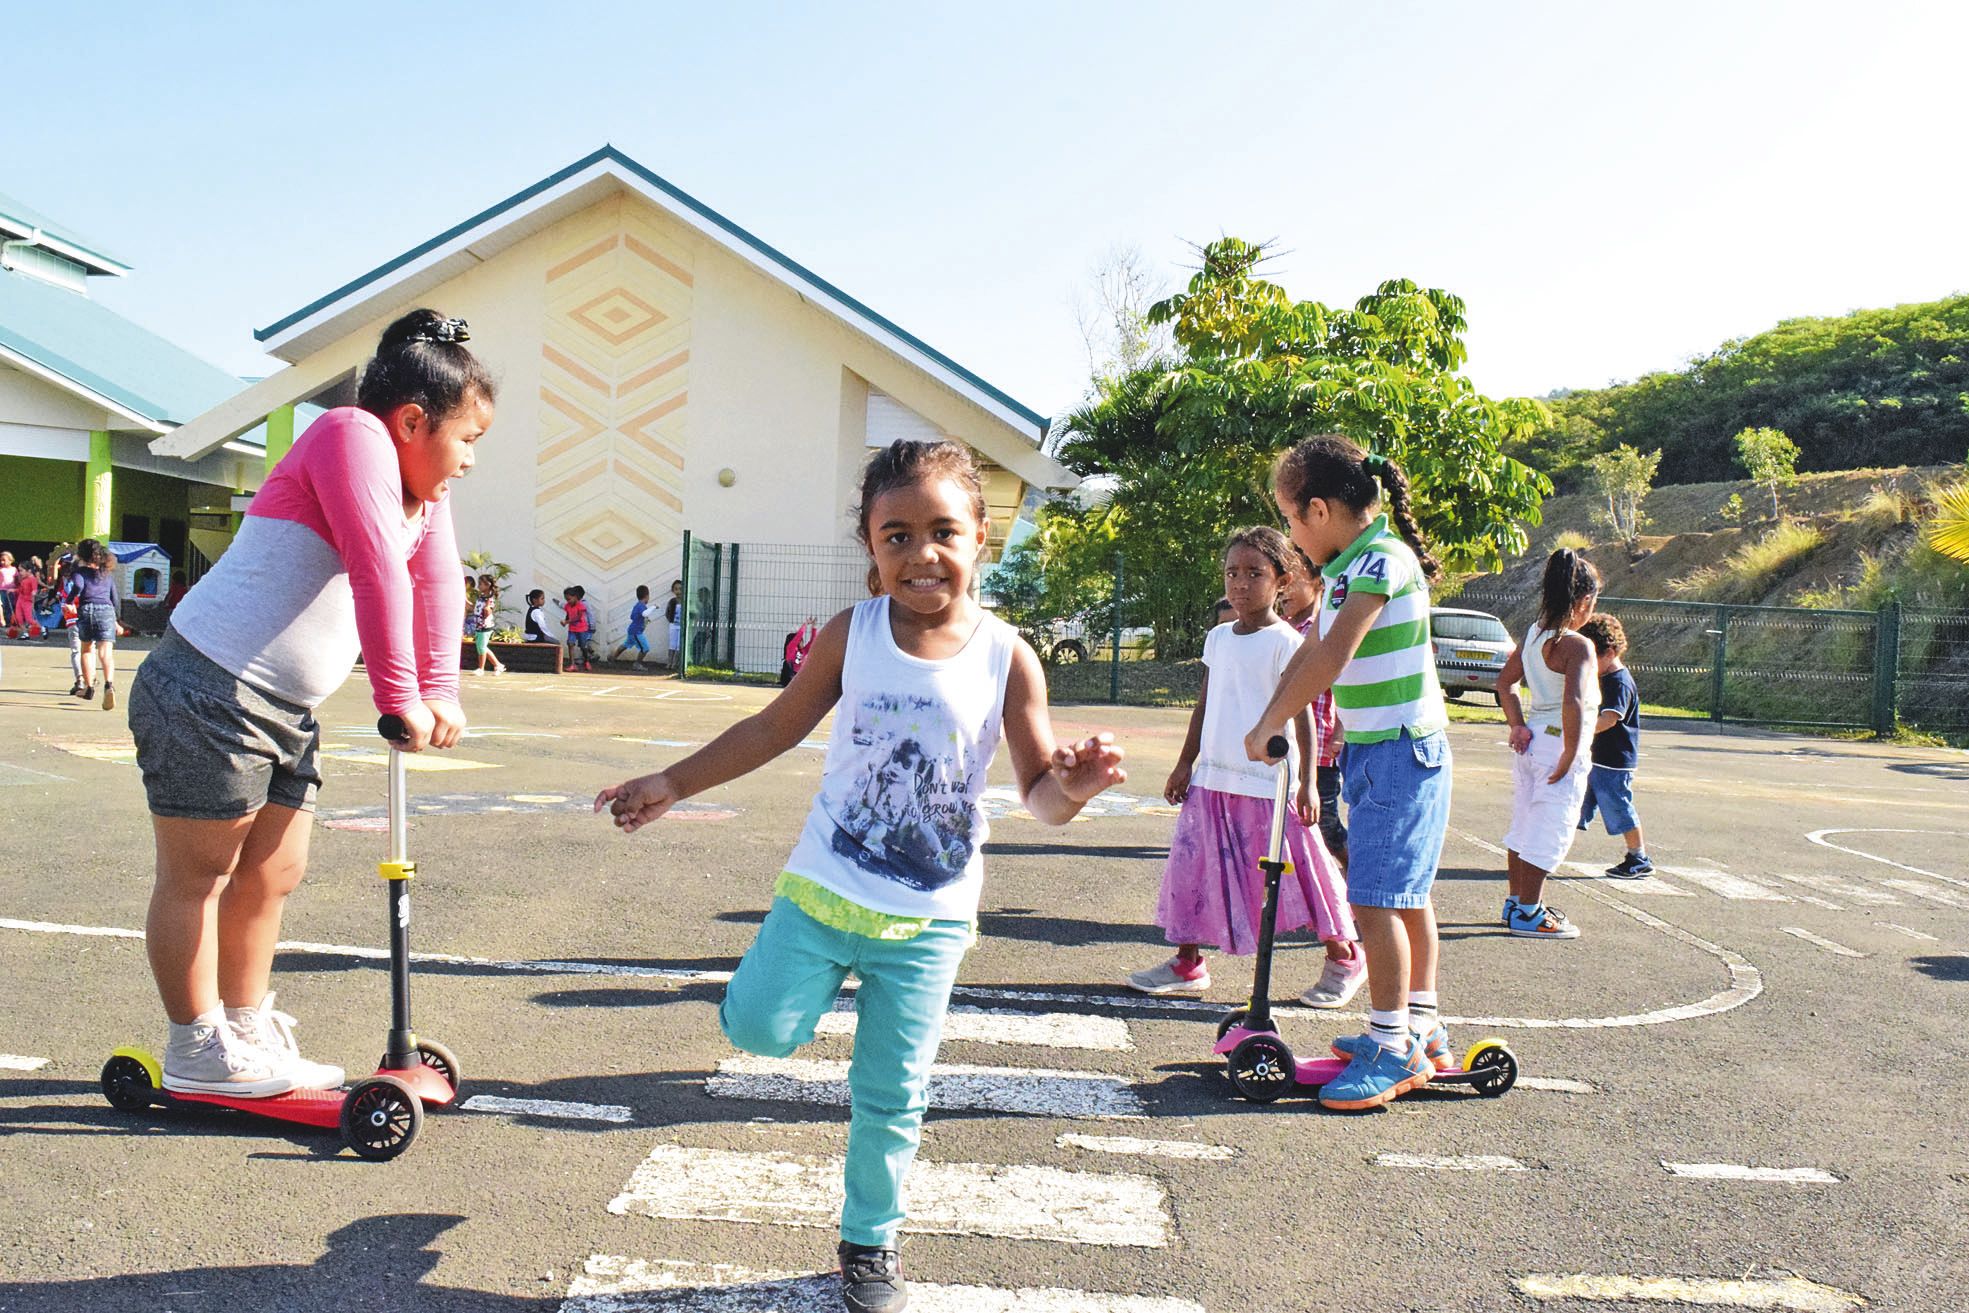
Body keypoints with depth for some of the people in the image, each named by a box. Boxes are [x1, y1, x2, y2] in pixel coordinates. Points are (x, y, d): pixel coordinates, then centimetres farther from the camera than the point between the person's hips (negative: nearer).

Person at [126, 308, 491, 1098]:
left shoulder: (426, 488, 12)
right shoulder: (355, 435, -16)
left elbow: (437, 583, 4)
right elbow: (378, 570, -25)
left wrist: (440, 692, -7)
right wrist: (400, 699, -27)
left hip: (287, 710, 9)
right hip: (209, 691, -9)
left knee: (272, 876, 15)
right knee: (198, 874, 3)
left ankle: (248, 1033, 28)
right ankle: (196, 1053, 13)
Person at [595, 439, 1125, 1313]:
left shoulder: (1007, 658, -10)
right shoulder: (852, 635, -7)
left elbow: (1039, 794, -7)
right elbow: (776, 728, 5)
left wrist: (1072, 786, -31)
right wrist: (671, 785, 6)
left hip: (927, 918, -1)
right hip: (822, 888, 1)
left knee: (890, 1098, 8)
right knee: (757, 1027, -6)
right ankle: (828, 976, 28)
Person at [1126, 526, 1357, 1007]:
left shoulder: (1284, 642, -8)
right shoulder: (1218, 638, 11)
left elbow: (1301, 712, -9)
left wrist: (1306, 781, -13)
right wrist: (1185, 763, 15)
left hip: (1268, 783, -6)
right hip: (1213, 778, 6)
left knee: (1293, 871, 2)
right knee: (1193, 864, 5)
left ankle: (1343, 958, 20)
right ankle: (1187, 963, 16)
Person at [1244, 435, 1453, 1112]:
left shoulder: (1384, 558, -17)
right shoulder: (1345, 566, 13)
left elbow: (1332, 658, -24)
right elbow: (1308, 654, 18)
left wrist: (1269, 727, -19)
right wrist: (1267, 724, 11)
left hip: (1403, 751, -10)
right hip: (1370, 751, 10)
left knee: (1376, 898, -11)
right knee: (1406, 894, 16)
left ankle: (1392, 1048, -3)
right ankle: (1422, 1032, 26)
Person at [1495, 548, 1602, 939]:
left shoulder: (1532, 635, 5)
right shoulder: (1577, 645, -19)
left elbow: (1505, 682, 14)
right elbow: (1573, 703, -29)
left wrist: (1518, 726, 13)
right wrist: (1570, 756, -21)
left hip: (1531, 742, 8)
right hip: (1559, 746, -8)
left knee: (1524, 826, 17)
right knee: (1549, 832, 0)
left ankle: (1517, 901, 29)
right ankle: (1528, 914, 5)